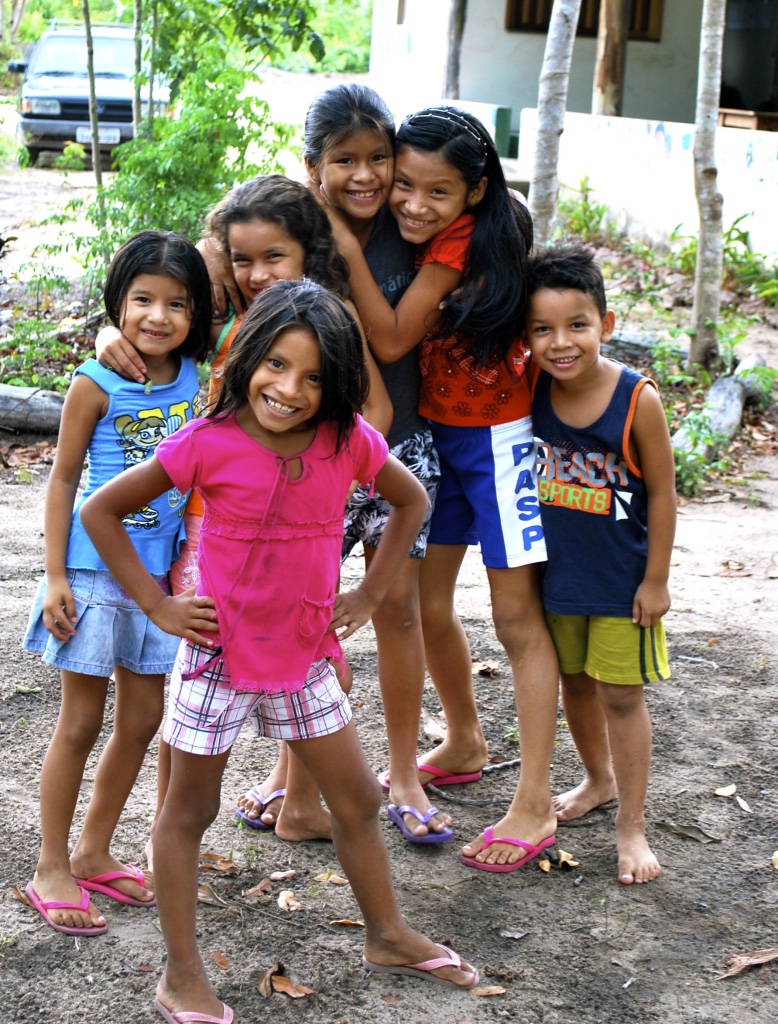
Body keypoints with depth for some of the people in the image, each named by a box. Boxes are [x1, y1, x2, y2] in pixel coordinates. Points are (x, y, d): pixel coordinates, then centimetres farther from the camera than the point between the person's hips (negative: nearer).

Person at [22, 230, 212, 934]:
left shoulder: (196, 380, 1)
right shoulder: (97, 384, -11)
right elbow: (63, 479, -7)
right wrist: (56, 578, -10)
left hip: (160, 572, 5)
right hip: (95, 569, -5)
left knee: (142, 718, 12)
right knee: (82, 722, 3)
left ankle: (93, 853, 29)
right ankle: (51, 869, 17)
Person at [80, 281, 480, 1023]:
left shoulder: (349, 440, -11)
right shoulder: (209, 442, -19)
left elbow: (411, 500, 9)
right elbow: (100, 512, -10)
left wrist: (368, 594, 2)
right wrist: (157, 605, -11)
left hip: (305, 654, 4)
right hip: (217, 654, -3)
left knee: (357, 799, 13)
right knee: (189, 810, 9)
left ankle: (387, 936, 34)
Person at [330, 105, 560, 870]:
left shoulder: (467, 241, -22)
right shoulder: (418, 235, -1)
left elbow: (392, 340, -25)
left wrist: (349, 251, -28)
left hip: (496, 437, -8)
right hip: (433, 431, 8)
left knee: (517, 615, -4)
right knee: (424, 602, 14)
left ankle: (534, 805, 1)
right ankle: (464, 746, 37)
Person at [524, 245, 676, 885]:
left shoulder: (638, 400, -22)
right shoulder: (531, 389, -10)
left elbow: (661, 493, -13)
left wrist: (656, 580, -10)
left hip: (622, 579, -4)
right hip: (557, 571, 5)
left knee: (622, 693, 3)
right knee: (575, 681, 19)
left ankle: (632, 824, 15)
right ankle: (599, 779, 43)